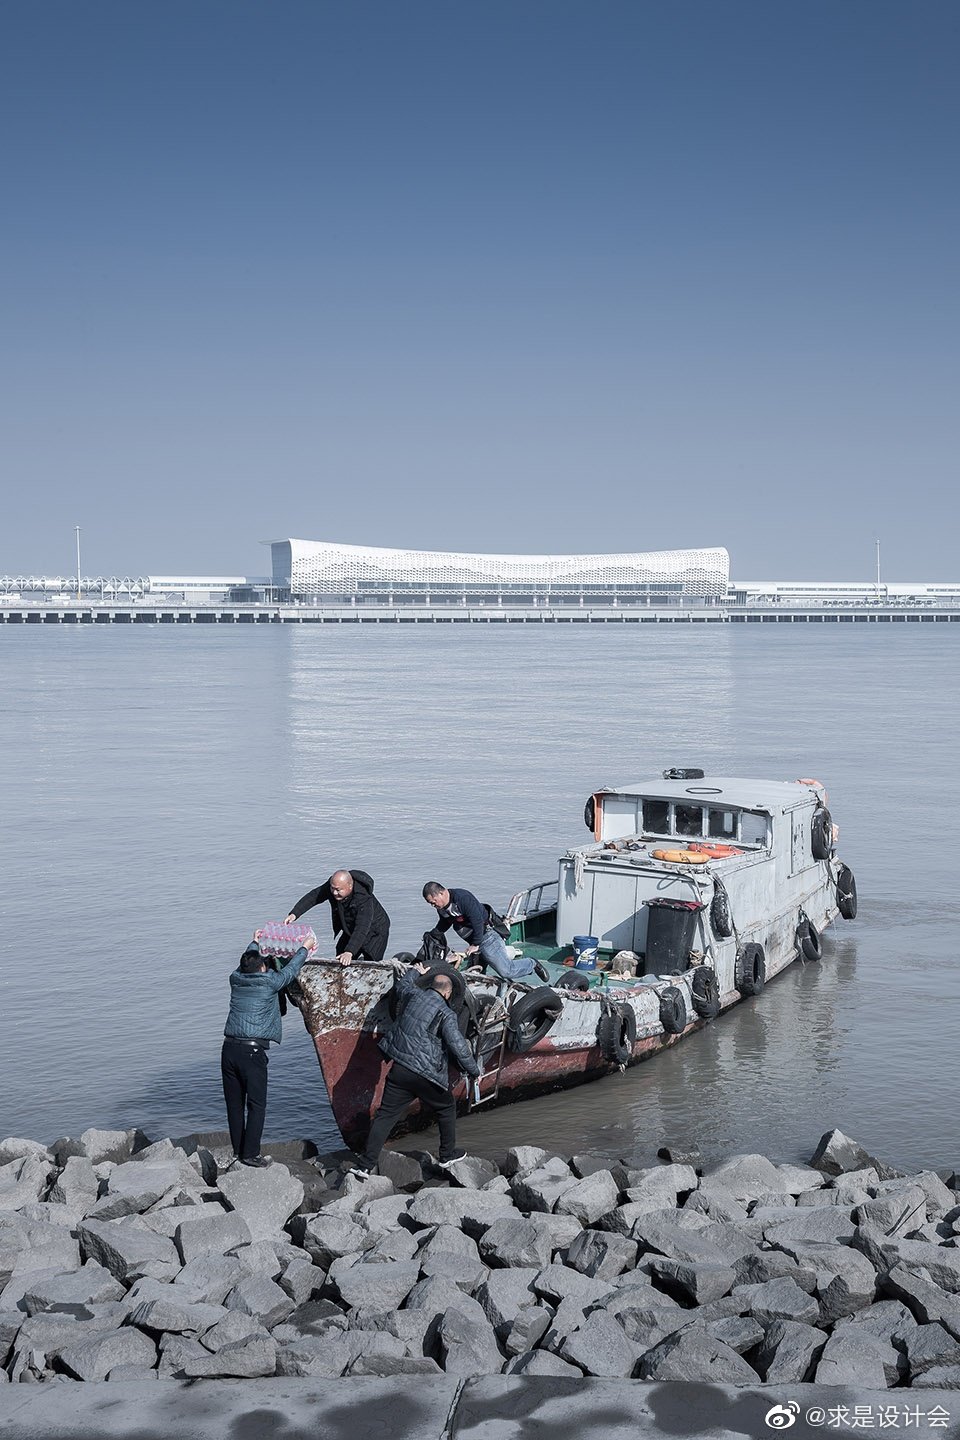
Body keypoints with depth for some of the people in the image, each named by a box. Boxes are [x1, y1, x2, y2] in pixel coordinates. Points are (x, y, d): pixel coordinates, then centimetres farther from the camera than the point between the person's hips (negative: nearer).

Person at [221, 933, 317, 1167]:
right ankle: (250, 1154, -3)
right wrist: (305, 948, 32)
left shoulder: (236, 979, 11)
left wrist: (255, 942, 50)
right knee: (256, 1104, 0)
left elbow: (246, 961, 32)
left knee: (234, 1104, 11)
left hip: (229, 1049, 5)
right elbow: (290, 970, 15)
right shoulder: (269, 982, -1)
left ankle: (238, 1150, 16)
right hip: (252, 1051, -5)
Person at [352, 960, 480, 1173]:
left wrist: (415, 971, 46)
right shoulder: (446, 1014, -10)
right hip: (426, 1074, -5)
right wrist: (474, 1071, -2)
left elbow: (403, 983, 28)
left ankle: (366, 1165, 4)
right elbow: (459, 1047, -13)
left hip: (399, 1068, 5)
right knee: (446, 1109, 20)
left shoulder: (413, 995, 3)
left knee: (386, 1115, 7)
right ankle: (448, 1155, 31)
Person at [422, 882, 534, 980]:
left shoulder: (463, 898, -24)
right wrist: (431, 935, 15)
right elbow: (444, 924, 24)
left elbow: (478, 921, -26)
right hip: (473, 940, 9)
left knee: (506, 971, -13)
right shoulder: (441, 907, 3)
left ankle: (532, 964, 13)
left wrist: (475, 944, -22)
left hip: (485, 935, -9)